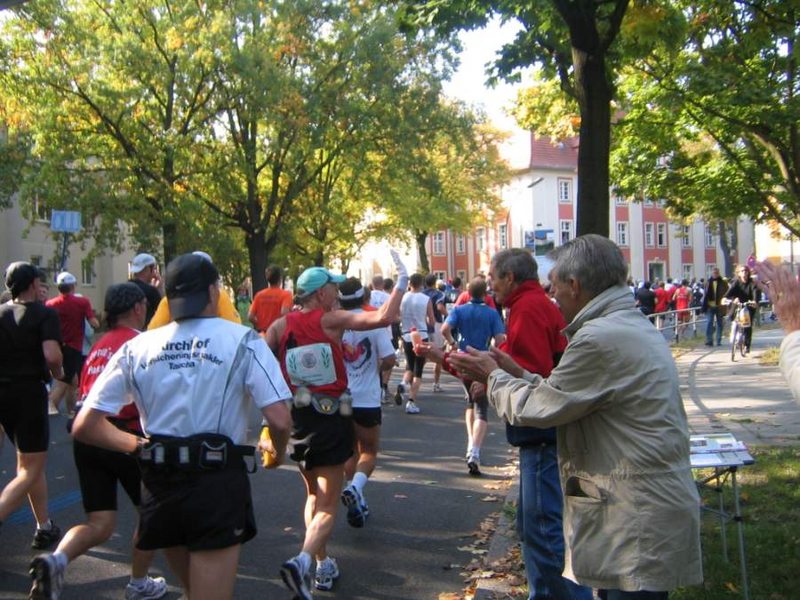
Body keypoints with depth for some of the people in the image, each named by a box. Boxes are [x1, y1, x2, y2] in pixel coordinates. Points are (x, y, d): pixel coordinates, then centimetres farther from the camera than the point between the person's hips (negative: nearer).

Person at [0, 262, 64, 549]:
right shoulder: (44, 314, -8)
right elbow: (52, 354, -22)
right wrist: (58, 372, -3)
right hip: (28, 393, -6)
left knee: (29, 463, 20)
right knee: (30, 470, 0)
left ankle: (45, 527, 25)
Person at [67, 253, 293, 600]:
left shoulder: (137, 348, 3)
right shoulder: (243, 341, -6)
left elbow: (85, 427, 0)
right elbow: (279, 421, -12)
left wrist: (139, 446, 14)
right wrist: (277, 451, 9)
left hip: (159, 485, 4)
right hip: (218, 483, -4)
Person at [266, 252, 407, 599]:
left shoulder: (280, 326, 2)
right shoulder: (331, 320, -8)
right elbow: (383, 318, -17)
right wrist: (402, 282, -7)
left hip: (296, 421, 5)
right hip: (331, 420, -4)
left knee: (313, 495, 24)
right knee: (327, 506, 0)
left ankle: (323, 565, 26)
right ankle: (303, 561, -22)